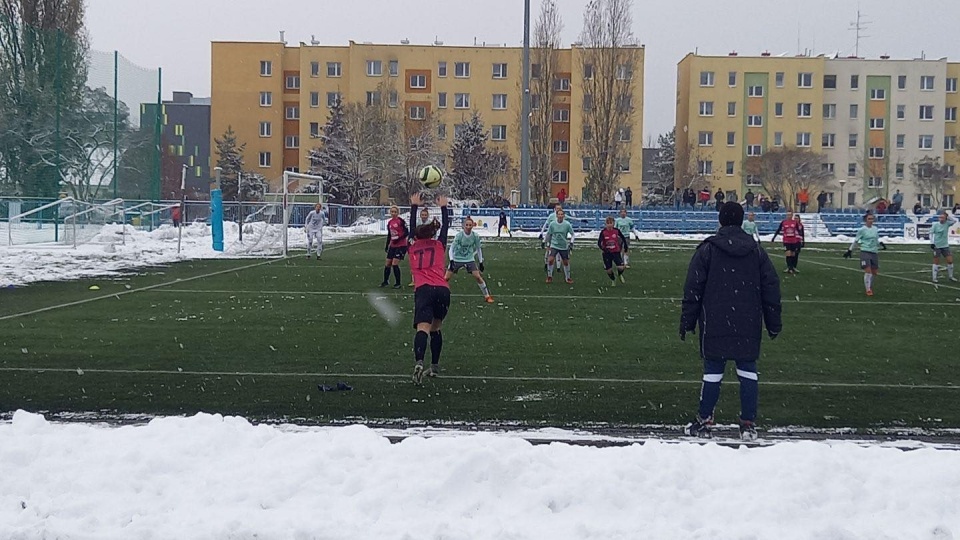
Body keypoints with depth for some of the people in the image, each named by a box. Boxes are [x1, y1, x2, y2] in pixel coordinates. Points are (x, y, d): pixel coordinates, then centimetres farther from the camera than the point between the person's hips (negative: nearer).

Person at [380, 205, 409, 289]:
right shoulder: (389, 223, 10)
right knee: (387, 264, 9)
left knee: (395, 264, -12)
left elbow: (406, 232, -13)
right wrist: (387, 246, 20)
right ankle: (385, 281, 25)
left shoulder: (401, 221, -11)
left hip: (401, 245, -7)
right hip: (393, 246, 7)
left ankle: (398, 283, 0)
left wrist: (399, 239, -24)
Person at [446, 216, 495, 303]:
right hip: (457, 259, -2)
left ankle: (487, 296, 5)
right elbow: (452, 248, -15)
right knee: (446, 278, -4)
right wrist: (451, 260, -26)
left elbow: (478, 249, 4)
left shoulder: (475, 236, -10)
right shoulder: (459, 235, -19)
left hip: (469, 259, 2)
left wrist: (481, 262, 5)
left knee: (478, 277, -8)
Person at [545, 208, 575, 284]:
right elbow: (549, 234, 7)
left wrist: (571, 242, -9)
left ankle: (568, 278, 26)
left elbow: (572, 234, 2)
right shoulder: (552, 224, -7)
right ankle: (549, 277, 0)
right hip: (554, 245, 0)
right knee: (550, 260, -17)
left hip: (564, 246, 0)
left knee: (566, 262, 7)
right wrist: (548, 243, 11)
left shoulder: (567, 224, -10)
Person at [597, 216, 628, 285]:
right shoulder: (603, 232, -11)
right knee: (609, 270, 2)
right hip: (607, 253, 0)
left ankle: (620, 275, 21)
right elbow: (599, 243, -14)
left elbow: (623, 238, 11)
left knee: (621, 267, -15)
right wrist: (603, 249, -31)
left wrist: (625, 247, 9)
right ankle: (613, 280, 33)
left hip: (616, 252, 0)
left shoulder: (617, 230, -6)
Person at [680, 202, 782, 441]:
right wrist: (774, 323, 15)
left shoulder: (707, 249, -3)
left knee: (712, 371, 4)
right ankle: (748, 424, 6)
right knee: (747, 370, 6)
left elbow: (693, 289, -4)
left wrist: (687, 321, 2)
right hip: (749, 326, 2)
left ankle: (704, 421, 11)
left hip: (715, 324, -2)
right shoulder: (756, 250, 7)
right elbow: (771, 288, 9)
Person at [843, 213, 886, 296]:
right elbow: (855, 241, 3)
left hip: (874, 253, 5)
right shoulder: (862, 230, -4)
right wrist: (850, 250, 3)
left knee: (874, 272, 8)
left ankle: (870, 287, 28)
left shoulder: (875, 229, 11)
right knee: (868, 271, -13)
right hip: (865, 252, -5)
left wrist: (881, 244, 5)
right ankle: (868, 290, -5)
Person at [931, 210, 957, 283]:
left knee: (950, 261, 2)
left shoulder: (947, 224, -1)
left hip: (945, 246, 3)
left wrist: (947, 216, -14)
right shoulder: (935, 225, -7)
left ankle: (950, 276, 19)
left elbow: (954, 221, -10)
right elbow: (931, 233, -2)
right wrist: (932, 242, -9)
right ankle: (934, 278, 10)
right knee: (936, 262, 2)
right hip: (937, 246, -3)